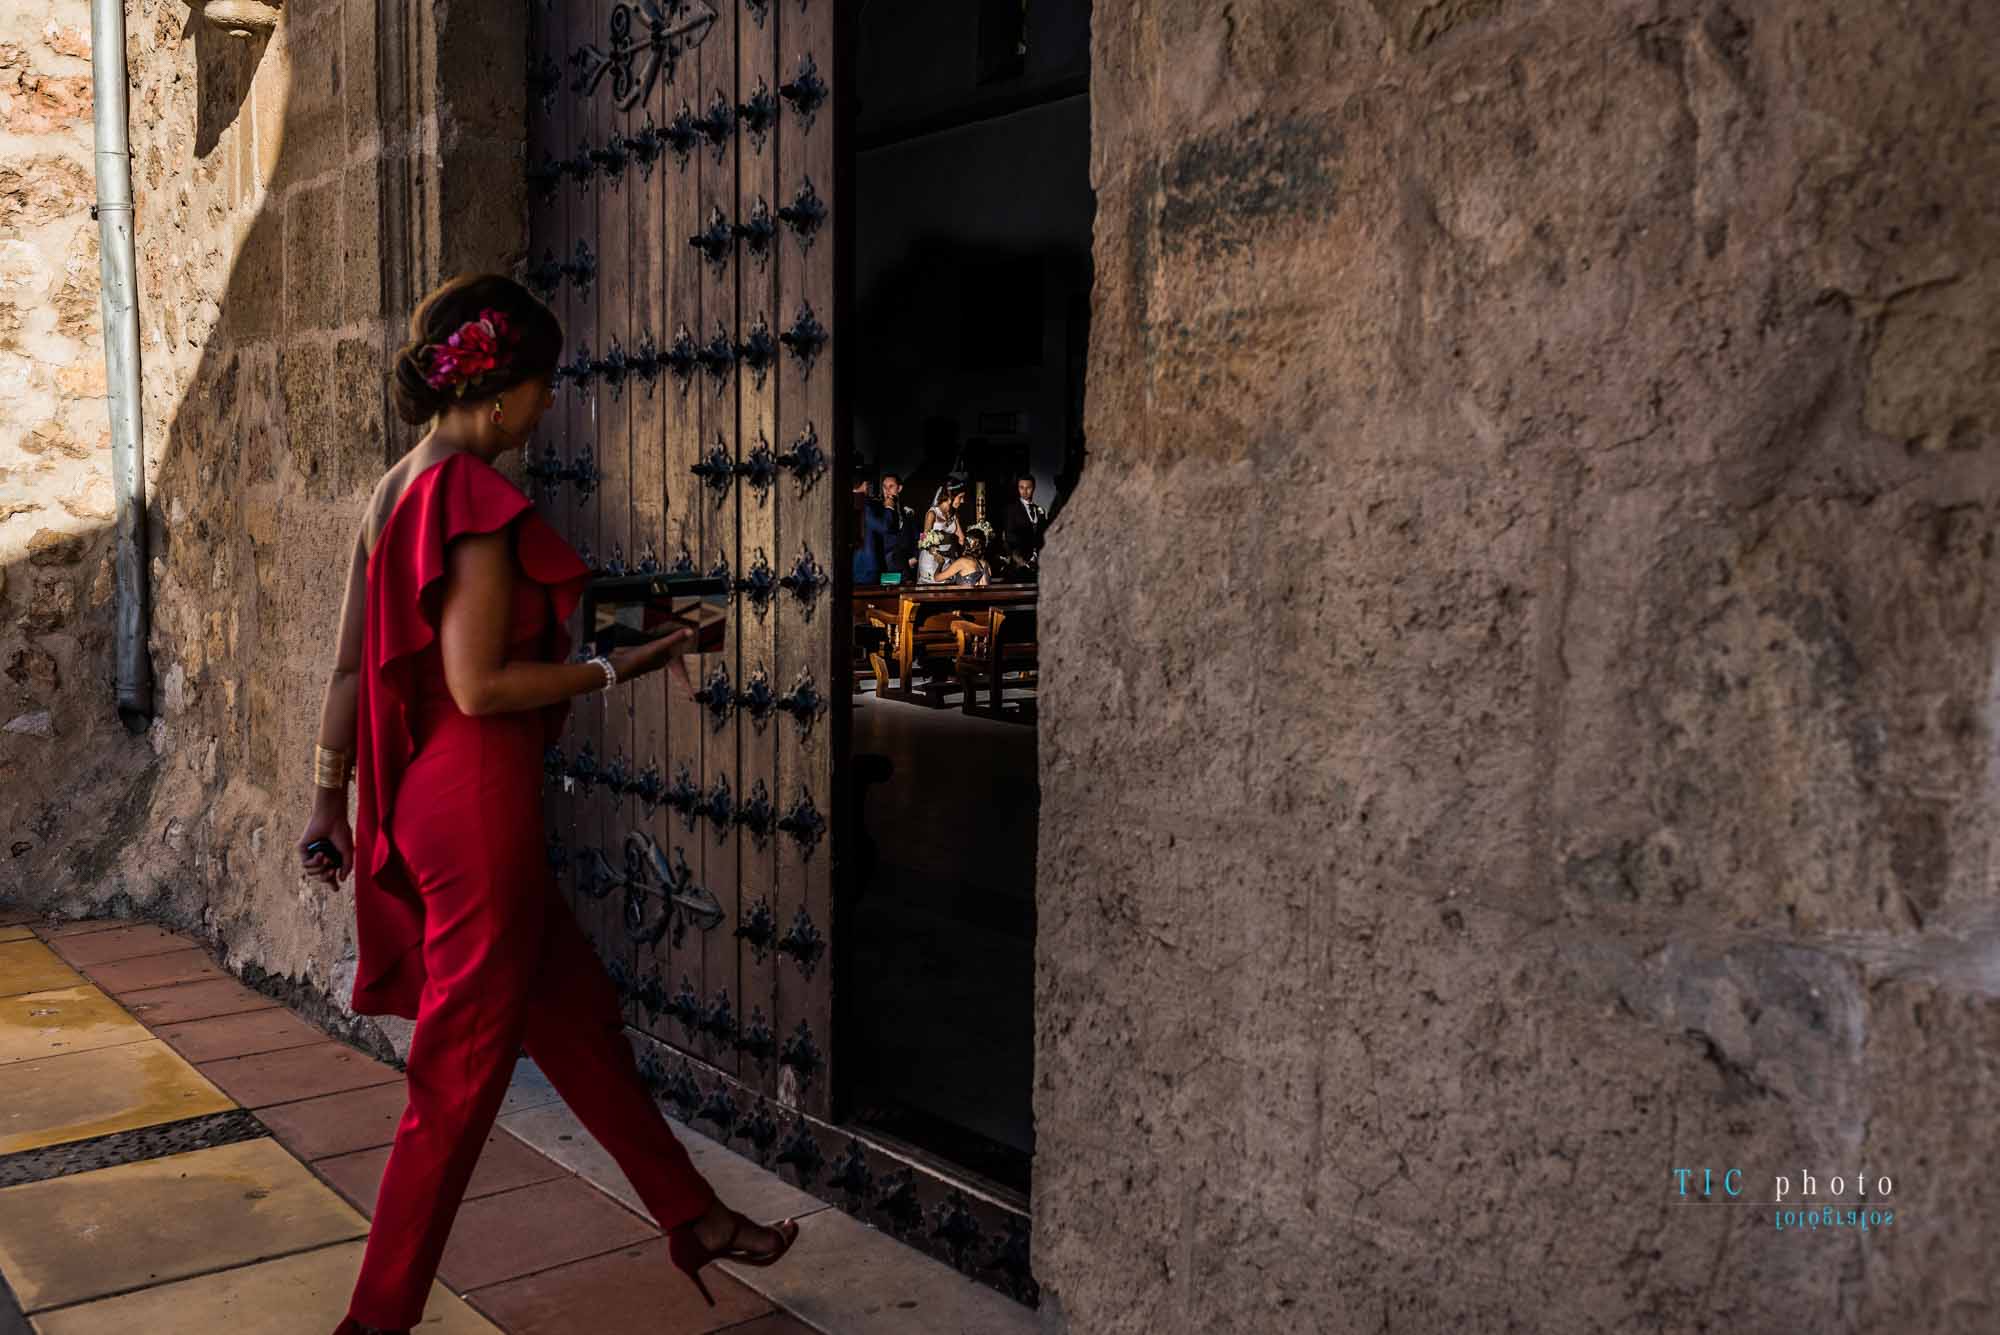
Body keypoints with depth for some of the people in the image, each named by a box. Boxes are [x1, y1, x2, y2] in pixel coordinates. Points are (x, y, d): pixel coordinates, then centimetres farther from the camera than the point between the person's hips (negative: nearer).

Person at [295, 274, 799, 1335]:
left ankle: (693, 1218, 32)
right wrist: (619, 669, -11)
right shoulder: (477, 495, -17)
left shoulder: (399, 488, 11)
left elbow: (350, 665, 14)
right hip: (480, 802, -10)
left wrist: (329, 798, 19)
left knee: (578, 1014, 18)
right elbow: (480, 684, -21)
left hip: (423, 799, 10)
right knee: (463, 1070, 3)